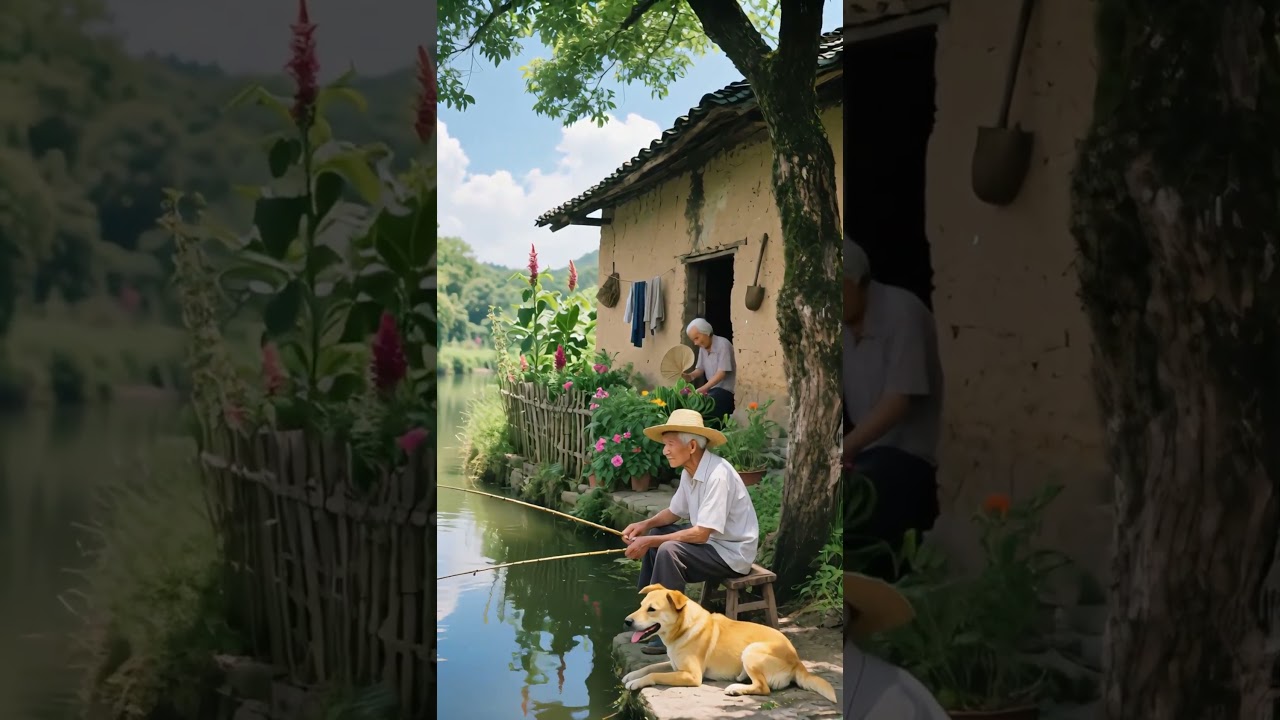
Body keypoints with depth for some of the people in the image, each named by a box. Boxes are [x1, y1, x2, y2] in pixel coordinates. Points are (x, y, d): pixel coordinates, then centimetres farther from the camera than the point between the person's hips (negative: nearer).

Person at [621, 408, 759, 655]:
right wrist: (645, 524, -3)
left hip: (732, 553, -10)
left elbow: (701, 534, -29)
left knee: (669, 550, -27)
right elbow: (674, 512, 16)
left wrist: (649, 541, -26)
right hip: (710, 542, 10)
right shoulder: (689, 472, 1)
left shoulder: (718, 475, -27)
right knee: (654, 535, 11)